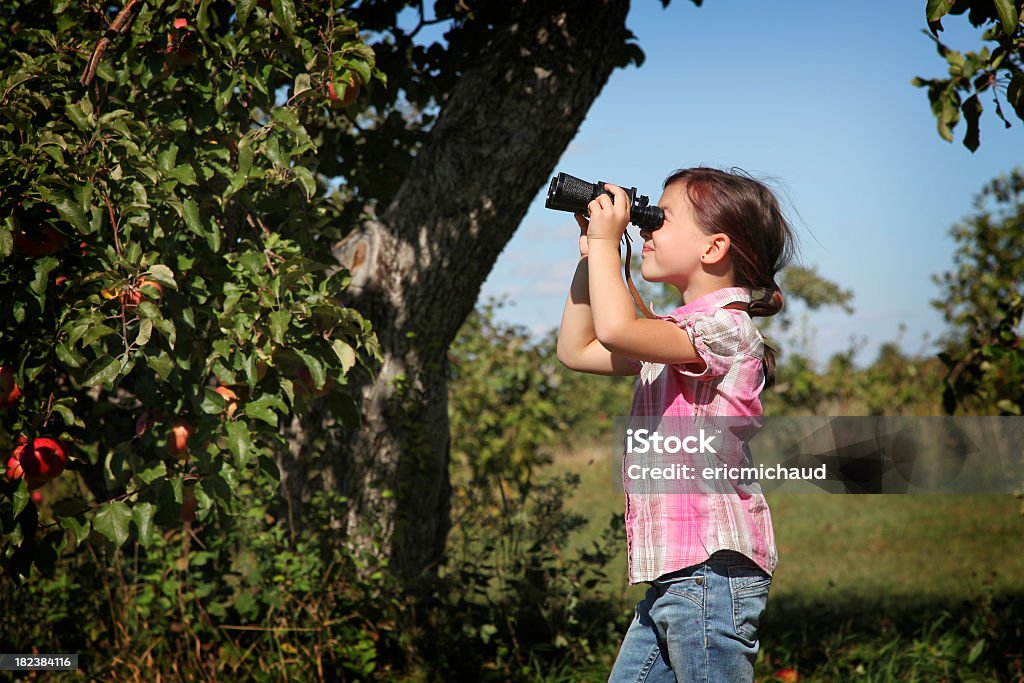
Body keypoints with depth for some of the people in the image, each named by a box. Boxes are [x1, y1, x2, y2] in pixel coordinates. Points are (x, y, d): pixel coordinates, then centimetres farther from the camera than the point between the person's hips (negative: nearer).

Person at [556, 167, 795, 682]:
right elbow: (577, 350, 27)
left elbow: (615, 329, -28)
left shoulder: (726, 328, -13)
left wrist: (606, 241, -13)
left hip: (711, 568, -10)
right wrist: (590, 255, 20)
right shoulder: (674, 335, 18)